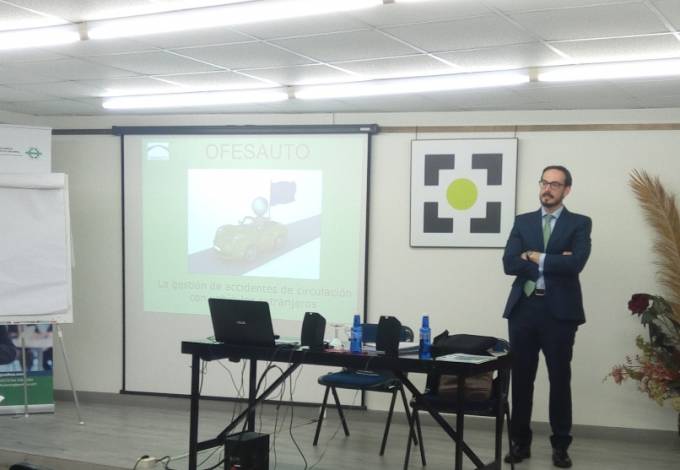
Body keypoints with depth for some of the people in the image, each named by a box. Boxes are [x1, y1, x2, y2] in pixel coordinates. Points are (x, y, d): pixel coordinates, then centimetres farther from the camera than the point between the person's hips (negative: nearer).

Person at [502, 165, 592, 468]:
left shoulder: (579, 223, 3)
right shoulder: (522, 222, 11)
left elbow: (575, 264, -14)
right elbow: (509, 263, -4)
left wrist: (536, 257, -7)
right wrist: (553, 263, -11)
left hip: (559, 311, -2)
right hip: (523, 309, 2)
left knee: (560, 380, 5)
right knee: (521, 379, 6)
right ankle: (520, 442, 16)